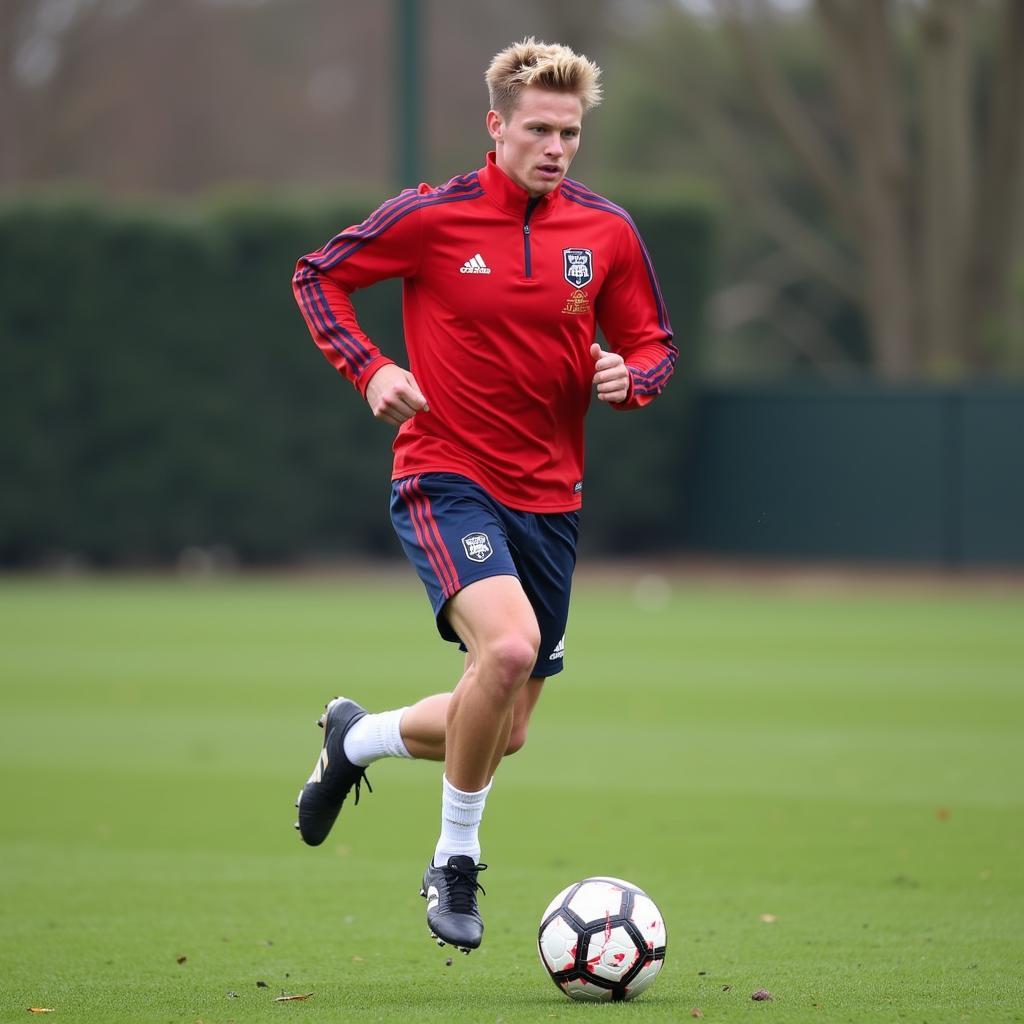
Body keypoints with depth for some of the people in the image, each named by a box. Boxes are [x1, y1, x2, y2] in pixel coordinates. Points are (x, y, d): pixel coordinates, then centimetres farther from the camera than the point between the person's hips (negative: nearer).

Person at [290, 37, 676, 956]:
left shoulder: (607, 232, 1)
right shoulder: (433, 217, -9)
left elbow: (654, 345, 12)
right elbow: (318, 276, 4)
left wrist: (627, 377, -11)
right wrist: (368, 368, -11)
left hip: (549, 497, 5)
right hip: (446, 477, -5)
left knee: (504, 734, 9)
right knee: (509, 643, -31)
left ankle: (356, 737, 41)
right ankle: (457, 859, -10)